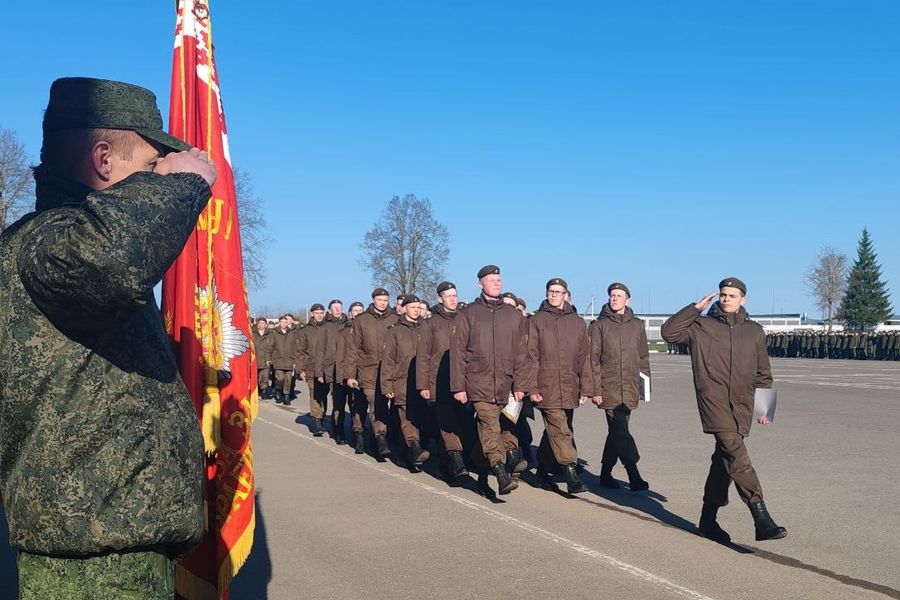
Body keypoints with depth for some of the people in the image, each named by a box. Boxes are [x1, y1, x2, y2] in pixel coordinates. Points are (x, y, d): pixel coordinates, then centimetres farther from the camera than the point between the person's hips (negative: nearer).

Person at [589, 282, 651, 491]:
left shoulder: (637, 326, 11)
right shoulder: (599, 325, 1)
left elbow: (643, 357, 16)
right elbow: (593, 359, -1)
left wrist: (645, 383, 9)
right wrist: (596, 389, -7)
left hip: (630, 390, 4)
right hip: (609, 388, -3)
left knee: (616, 432, 9)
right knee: (621, 432, -11)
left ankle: (605, 474, 21)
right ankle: (634, 476, -9)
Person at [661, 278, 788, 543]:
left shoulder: (755, 331, 15)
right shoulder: (701, 326, 6)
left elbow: (763, 373, 19)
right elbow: (668, 331, -4)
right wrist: (696, 308, -5)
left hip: (741, 406, 5)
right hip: (713, 400, -4)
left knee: (725, 459, 10)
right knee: (736, 455, -19)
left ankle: (709, 518, 23)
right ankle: (761, 518, -24)